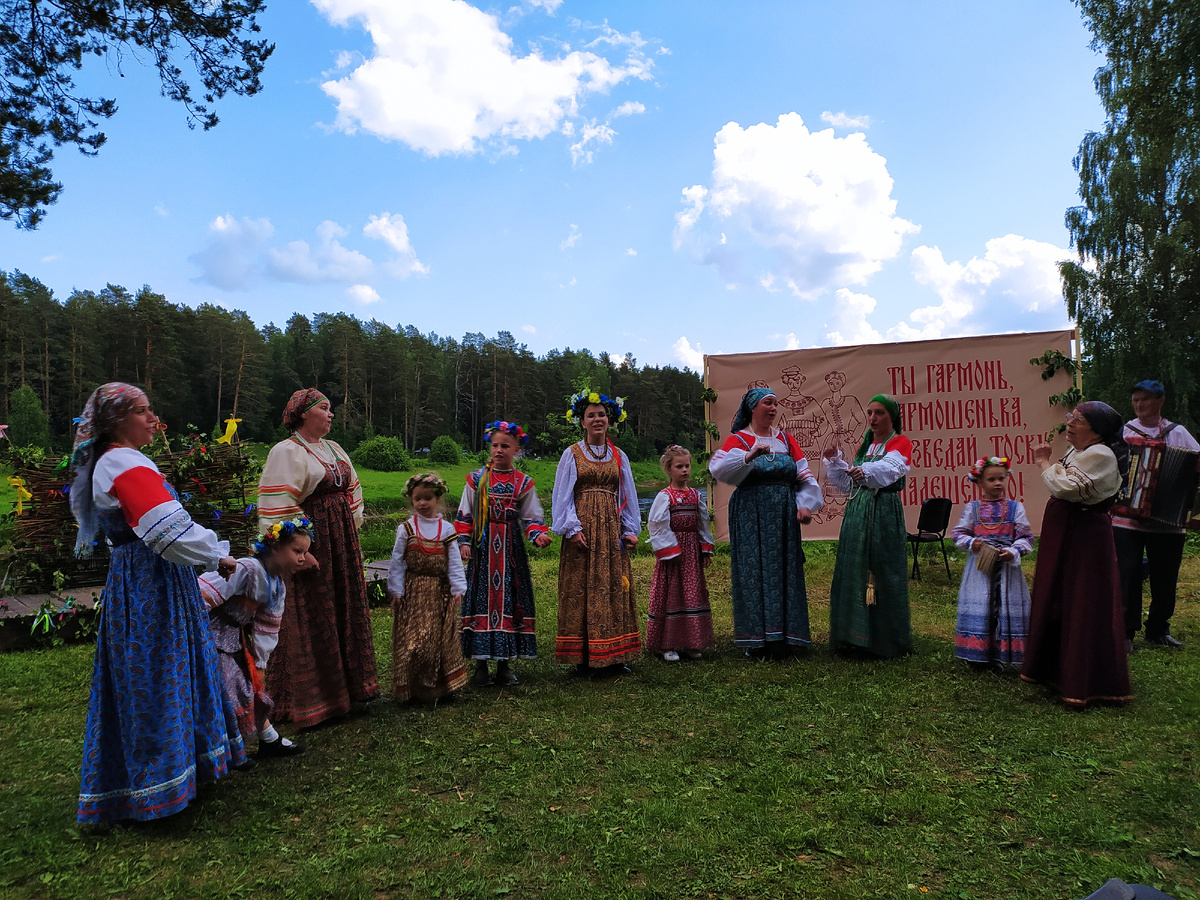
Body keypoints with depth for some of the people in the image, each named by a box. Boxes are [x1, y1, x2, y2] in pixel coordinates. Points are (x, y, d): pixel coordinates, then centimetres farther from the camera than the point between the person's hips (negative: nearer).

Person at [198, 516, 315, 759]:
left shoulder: (278, 585, 3)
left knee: (252, 686, 15)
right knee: (226, 690, -7)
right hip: (210, 631, -9)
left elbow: (267, 629, 12)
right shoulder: (248, 569, -27)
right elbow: (203, 597, -30)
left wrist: (259, 664, 13)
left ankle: (270, 740, 26)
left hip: (235, 636, 9)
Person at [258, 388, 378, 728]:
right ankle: (310, 701, 13)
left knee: (345, 612, 14)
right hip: (310, 544, -8)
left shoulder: (333, 450, 14)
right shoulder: (286, 452, -11)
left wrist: (352, 536, 17)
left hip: (342, 544, 8)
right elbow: (278, 508, -19)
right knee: (312, 622, 0)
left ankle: (346, 688, 28)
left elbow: (351, 492, 21)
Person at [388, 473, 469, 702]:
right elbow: (397, 561, 0)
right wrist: (396, 590, -3)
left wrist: (457, 588, -4)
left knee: (440, 638, 5)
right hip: (412, 592, -1)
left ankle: (437, 686, 17)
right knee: (412, 638, -2)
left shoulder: (446, 529, 3)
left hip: (439, 592, 2)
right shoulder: (406, 529, 0)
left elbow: (454, 561, 2)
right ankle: (410, 688, 8)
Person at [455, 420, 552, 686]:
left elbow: (532, 517, 4)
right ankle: (480, 663, 10)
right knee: (481, 597, 0)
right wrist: (463, 541, -4)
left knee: (508, 597, 3)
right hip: (483, 547, 0)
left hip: (510, 547, 1)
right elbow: (464, 515, 6)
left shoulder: (523, 482, 4)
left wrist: (538, 534, -15)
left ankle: (504, 663, 14)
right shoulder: (476, 478, 4)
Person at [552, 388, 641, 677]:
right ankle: (583, 658, 2)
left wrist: (631, 529, 5)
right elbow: (562, 496, 0)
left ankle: (613, 656, 9)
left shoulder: (619, 457, 13)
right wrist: (572, 528, -11)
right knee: (582, 589, -4)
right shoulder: (572, 454, 5)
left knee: (614, 588, 2)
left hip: (611, 530, 3)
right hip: (582, 529, -3)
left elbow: (628, 496, 15)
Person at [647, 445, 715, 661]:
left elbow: (703, 523, 15)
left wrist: (706, 550, 11)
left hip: (692, 550, 5)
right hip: (672, 550, -5)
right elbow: (657, 526, -11)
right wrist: (668, 551, -15)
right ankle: (667, 645, 6)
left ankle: (690, 643, 16)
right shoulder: (664, 496, -8)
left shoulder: (695, 495, 9)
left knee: (692, 593, 7)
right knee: (670, 594, 0)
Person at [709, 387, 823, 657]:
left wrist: (805, 504, -3)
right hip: (751, 517, -4)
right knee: (755, 570, -5)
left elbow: (805, 477, 12)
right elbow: (718, 468, -19)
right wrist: (749, 455, -32)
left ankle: (783, 637, 12)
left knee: (784, 571, 4)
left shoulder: (787, 440, 14)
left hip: (783, 517, 5)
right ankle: (757, 639, 2)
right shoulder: (738, 440, 0)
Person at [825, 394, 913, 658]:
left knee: (882, 573, -5)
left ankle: (885, 639, 6)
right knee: (854, 572, 7)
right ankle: (857, 634, 18)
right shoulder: (864, 446, 19)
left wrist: (866, 471, -44)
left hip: (884, 514, -7)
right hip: (857, 512, 7)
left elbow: (889, 468, -25)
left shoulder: (899, 443, -2)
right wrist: (835, 461, 5)